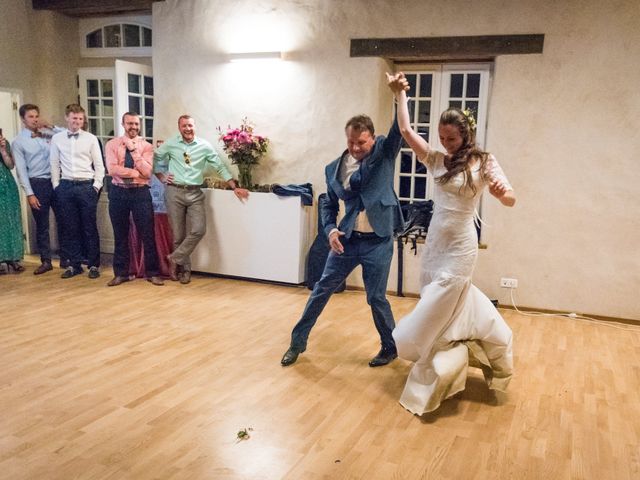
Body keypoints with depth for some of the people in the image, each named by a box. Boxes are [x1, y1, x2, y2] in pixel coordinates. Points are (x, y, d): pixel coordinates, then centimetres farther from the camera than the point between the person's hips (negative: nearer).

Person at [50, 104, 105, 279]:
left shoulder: (91, 138, 2)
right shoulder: (57, 139, 6)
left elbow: (99, 165, 2)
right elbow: (55, 164, 8)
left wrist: (96, 186, -4)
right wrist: (57, 186, 4)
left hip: (86, 186, -2)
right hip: (66, 187, 2)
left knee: (90, 227, 2)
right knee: (69, 228, 7)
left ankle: (94, 265, 11)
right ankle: (74, 264, 17)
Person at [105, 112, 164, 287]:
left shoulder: (146, 146, 2)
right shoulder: (112, 144, 2)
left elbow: (147, 172, -12)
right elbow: (112, 170, -12)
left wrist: (134, 150, -14)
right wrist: (136, 172, -14)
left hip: (140, 192, -1)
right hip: (118, 192, 1)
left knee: (148, 235, 1)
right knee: (120, 235, 10)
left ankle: (152, 273, 12)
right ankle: (121, 273, 21)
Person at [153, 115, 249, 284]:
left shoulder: (204, 146, 2)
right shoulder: (170, 144, 2)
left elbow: (220, 167, 5)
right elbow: (154, 159, 15)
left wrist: (235, 188, 1)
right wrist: (161, 177, 5)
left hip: (195, 193, 1)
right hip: (174, 192, 0)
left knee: (199, 230, -14)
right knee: (178, 234, 3)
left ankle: (175, 259, 4)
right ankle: (185, 269, 18)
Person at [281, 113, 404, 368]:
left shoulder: (384, 152, -3)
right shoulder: (335, 168, 2)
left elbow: (401, 127, -18)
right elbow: (328, 204, 11)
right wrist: (330, 230, -5)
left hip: (378, 241, -2)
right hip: (346, 239, 3)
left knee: (376, 298, 4)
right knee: (321, 290, 7)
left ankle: (391, 347, 28)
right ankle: (297, 342, 23)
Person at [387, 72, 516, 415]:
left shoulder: (483, 163, -8)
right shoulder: (436, 161, 4)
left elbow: (510, 200, -15)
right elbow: (406, 131, 0)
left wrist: (501, 192, -37)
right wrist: (400, 94, -2)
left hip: (460, 248, -5)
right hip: (434, 244, 5)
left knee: (431, 320, -1)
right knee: (452, 307, 15)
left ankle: (428, 387, 16)